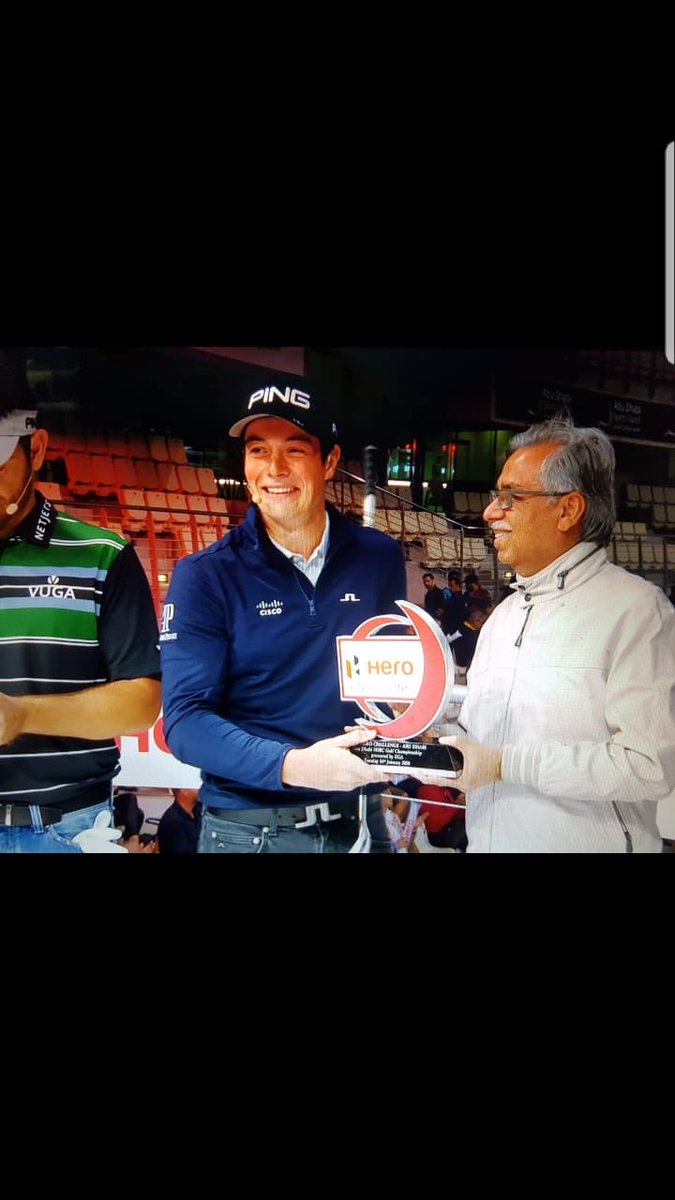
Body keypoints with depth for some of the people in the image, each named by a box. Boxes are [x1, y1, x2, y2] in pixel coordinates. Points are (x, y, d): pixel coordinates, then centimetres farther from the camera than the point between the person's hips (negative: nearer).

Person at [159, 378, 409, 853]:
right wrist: (292, 765, -30)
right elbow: (186, 718, -16)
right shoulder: (204, 576, -9)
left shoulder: (380, 558, 0)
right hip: (248, 829, -3)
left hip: (359, 822, 3)